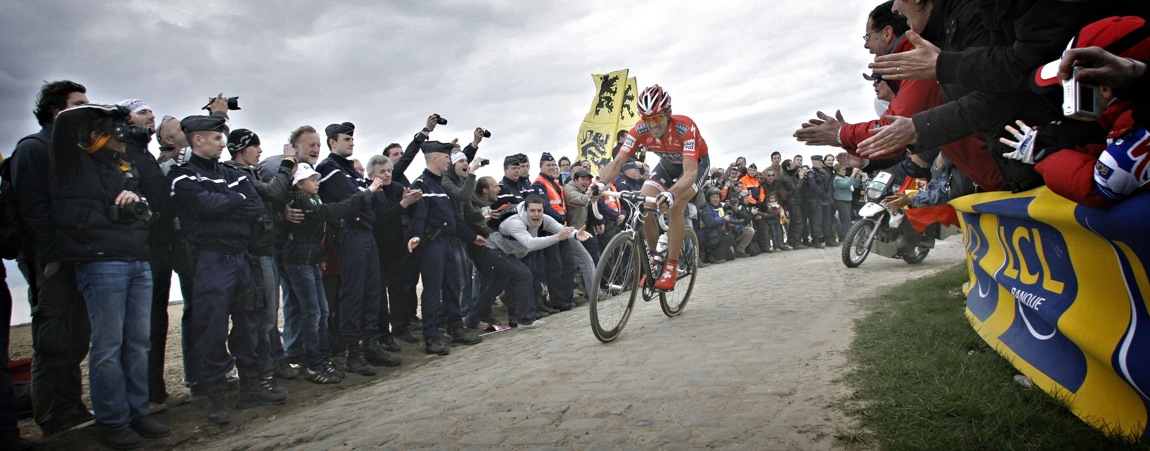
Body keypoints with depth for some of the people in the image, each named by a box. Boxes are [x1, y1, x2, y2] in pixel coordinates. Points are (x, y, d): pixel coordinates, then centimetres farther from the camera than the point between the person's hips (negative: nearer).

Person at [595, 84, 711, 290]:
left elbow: (690, 172, -47)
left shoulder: (685, 128, -38)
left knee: (675, 206, -29)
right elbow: (617, 161, -26)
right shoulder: (640, 130, -25)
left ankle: (671, 268, -18)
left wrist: (671, 194, -65)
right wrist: (601, 184, -44)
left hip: (696, 162, -4)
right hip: (668, 164, 4)